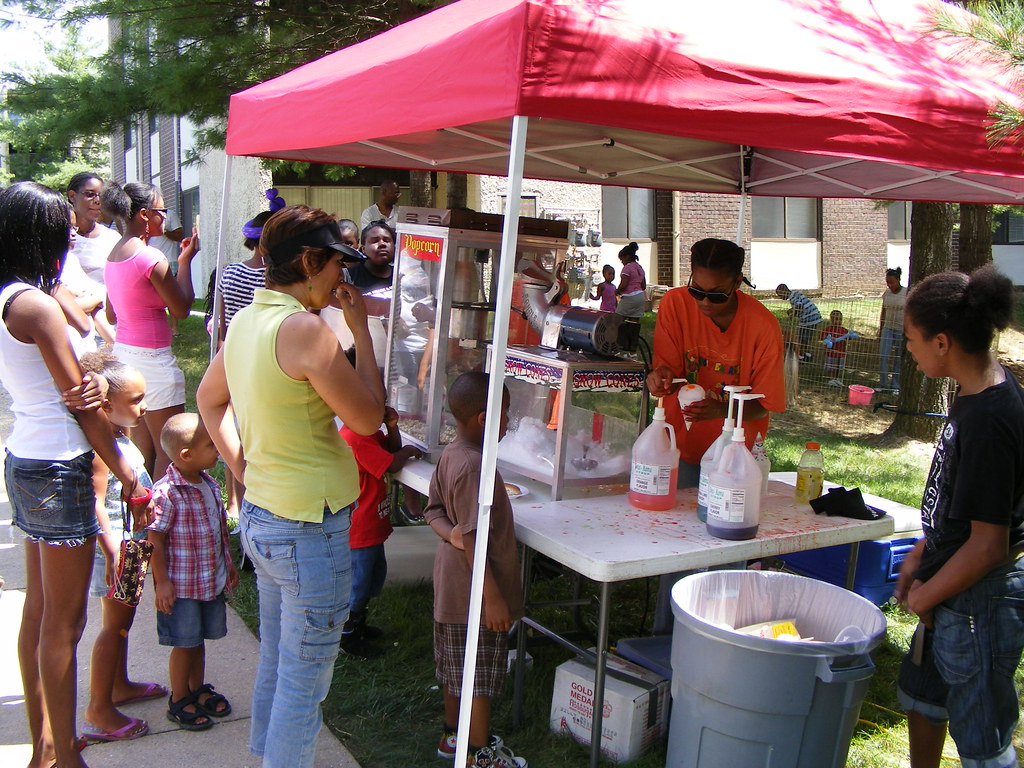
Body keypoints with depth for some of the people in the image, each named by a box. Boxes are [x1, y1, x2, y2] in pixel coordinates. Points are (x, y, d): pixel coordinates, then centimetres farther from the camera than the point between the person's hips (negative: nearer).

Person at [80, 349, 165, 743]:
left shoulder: (121, 437, 8)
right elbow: (95, 504, -26)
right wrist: (112, 553, -27)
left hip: (133, 541, 10)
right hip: (116, 545, -10)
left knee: (123, 618, 22)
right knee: (115, 624, -2)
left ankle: (119, 685, 38)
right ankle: (98, 710, 8)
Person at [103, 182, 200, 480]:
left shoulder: (113, 255, 9)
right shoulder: (151, 257, -16)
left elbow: (111, 315, 16)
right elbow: (182, 309, -9)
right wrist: (185, 261, -2)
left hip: (123, 352, 9)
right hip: (152, 359, -9)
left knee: (142, 449, 15)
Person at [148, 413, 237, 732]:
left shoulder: (210, 485, 3)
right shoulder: (166, 493, -22)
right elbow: (155, 540, -18)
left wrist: (229, 564, 20)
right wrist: (162, 582, -17)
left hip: (213, 581, 7)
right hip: (181, 585, -7)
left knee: (199, 639, 20)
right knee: (184, 643, 7)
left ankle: (198, 690, 37)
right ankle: (179, 701, 24)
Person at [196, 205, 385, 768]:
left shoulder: (245, 321, 5)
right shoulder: (305, 329, -22)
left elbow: (209, 397, 19)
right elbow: (367, 418, -15)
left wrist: (243, 467, 15)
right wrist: (360, 330, -9)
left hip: (258, 517, 9)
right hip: (309, 533, -9)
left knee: (275, 663, 24)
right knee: (304, 684, 6)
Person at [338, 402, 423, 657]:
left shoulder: (369, 432, 6)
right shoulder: (356, 437, -26)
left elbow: (391, 448, 14)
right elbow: (391, 464, -27)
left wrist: (392, 426, -5)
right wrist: (408, 451, -7)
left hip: (372, 526, 11)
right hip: (360, 528, -11)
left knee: (375, 573, 24)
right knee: (358, 581, 4)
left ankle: (358, 623, 41)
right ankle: (347, 635, 21)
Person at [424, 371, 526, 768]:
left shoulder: (449, 454, 2)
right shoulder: (474, 466, -27)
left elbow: (434, 509, 8)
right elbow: (474, 539, -27)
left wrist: (450, 532, -13)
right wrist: (493, 596, -22)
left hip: (451, 583, 10)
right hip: (474, 589, -10)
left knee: (455, 667, 23)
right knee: (480, 676, 6)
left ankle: (453, 735, 38)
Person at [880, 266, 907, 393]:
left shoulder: (906, 293, -8)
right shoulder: (886, 293, 7)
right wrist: (880, 331, 14)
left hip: (902, 330, -4)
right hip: (888, 328, 4)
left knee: (899, 358, 3)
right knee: (883, 356, -6)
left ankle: (895, 386, 12)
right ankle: (883, 384, 1)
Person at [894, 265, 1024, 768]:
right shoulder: (983, 391, 0)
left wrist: (925, 596, -14)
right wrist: (920, 555, 14)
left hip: (979, 600, -10)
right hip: (954, 588, 10)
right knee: (921, 695, 27)